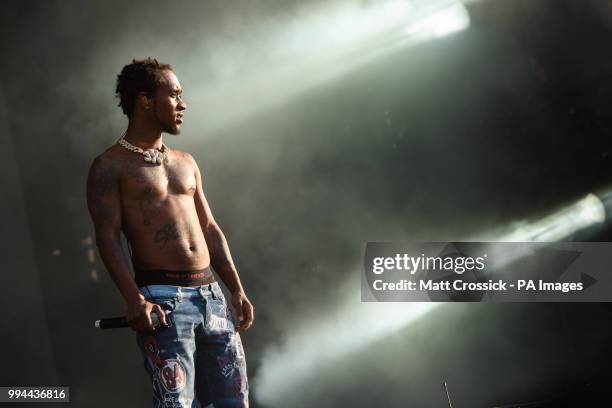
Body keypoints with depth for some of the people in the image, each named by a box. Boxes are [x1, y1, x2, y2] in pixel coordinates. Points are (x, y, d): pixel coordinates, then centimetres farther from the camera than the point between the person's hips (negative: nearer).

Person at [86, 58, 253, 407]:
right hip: (163, 298, -6)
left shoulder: (186, 163, 21)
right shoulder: (111, 166, 1)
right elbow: (108, 236, -9)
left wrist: (238, 291, 10)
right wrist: (135, 299, -23)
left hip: (212, 294, 6)